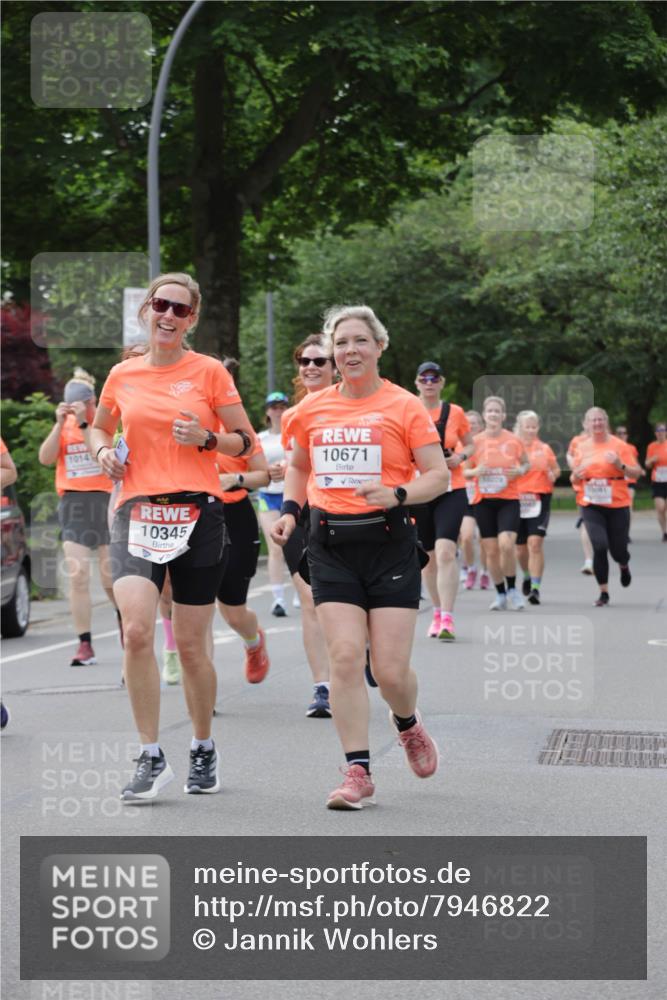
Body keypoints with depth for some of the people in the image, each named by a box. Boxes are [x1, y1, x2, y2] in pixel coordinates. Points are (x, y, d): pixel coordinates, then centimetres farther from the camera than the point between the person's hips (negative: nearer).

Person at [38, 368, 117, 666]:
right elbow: (45, 458, -5)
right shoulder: (63, 426, 8)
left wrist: (83, 423, -21)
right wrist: (60, 423, -13)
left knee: (111, 577, 3)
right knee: (77, 575, -9)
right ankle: (85, 645, -7)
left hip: (104, 499, -2)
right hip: (72, 503, 2)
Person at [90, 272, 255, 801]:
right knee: (136, 629, -19)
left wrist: (207, 438, -13)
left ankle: (204, 749, 27)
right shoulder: (122, 375, 8)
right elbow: (100, 428, 25)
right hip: (136, 513, 1)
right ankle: (151, 757, -8)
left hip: (197, 513, -1)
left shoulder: (209, 372, 1)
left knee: (191, 644, 5)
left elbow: (245, 441, 6)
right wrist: (105, 451, 4)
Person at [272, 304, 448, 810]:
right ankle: (358, 772, -1)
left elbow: (439, 475, -2)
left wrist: (397, 494, -19)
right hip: (331, 545, 3)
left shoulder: (404, 406, -2)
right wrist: (290, 510, 8)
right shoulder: (312, 409, 9)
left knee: (390, 669, -4)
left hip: (389, 544, -3)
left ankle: (407, 722, 31)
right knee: (345, 656, -9)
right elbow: (299, 466, 25)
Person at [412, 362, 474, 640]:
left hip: (451, 491, -2)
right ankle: (437, 613, 28)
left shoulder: (455, 412, 3)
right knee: (428, 556, 11)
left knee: (446, 552, -17)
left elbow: (470, 444, 15)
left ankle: (447, 619, -18)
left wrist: (460, 456, -6)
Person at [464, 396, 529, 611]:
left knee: (506, 544, -19)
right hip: (483, 501, 2)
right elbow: (465, 472, 8)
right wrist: (475, 471, -14)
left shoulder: (513, 440, 0)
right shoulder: (475, 442, 1)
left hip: (508, 500, -2)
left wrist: (520, 471, -8)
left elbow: (526, 463, 14)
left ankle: (512, 589, 2)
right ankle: (500, 593, 19)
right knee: (491, 550, 2)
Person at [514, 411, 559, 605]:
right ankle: (528, 575, 42)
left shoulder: (544, 449, 6)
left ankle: (535, 588, -15)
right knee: (520, 547, 11)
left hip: (539, 500, -1)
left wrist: (553, 475, -4)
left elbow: (556, 470, 18)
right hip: (516, 500, 1)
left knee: (535, 543, -16)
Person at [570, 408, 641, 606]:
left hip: (617, 504, -1)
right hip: (592, 506, 1)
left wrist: (620, 465, -20)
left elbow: (636, 472, -2)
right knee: (599, 546, -14)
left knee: (618, 550, 4)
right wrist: (577, 474, -8)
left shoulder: (618, 445, -2)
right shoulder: (582, 447, 6)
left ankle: (624, 566, 44)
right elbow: (575, 477, 15)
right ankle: (604, 593, -2)